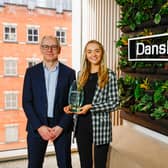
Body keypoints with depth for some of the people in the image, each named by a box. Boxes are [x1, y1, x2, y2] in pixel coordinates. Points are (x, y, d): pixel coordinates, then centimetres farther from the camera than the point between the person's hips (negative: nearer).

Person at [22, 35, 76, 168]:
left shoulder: (69, 72, 2)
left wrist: (61, 126, -9)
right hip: (37, 126, 1)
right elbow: (26, 102, -1)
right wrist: (39, 126, -10)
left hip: (62, 126, 0)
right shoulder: (31, 72, 3)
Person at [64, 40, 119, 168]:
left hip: (100, 126, -4)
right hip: (82, 125, 4)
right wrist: (71, 106, -4)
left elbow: (114, 102, -8)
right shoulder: (81, 74, 9)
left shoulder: (109, 75, -5)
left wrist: (91, 107, -17)